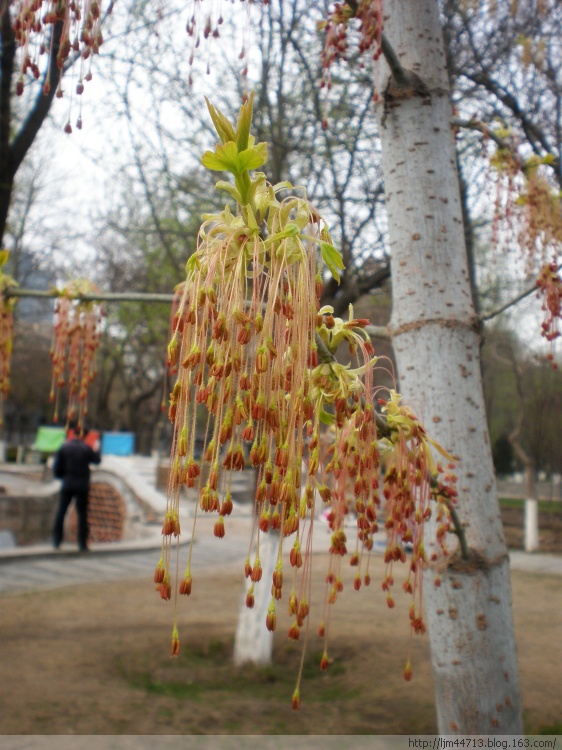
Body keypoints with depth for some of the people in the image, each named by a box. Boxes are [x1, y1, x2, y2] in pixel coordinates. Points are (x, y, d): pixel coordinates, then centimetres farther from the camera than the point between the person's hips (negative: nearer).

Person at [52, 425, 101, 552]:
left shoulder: (63, 447, -1)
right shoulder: (86, 448, -5)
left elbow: (56, 467, -1)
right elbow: (97, 460, 11)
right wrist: (96, 451, 29)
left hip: (67, 485, 1)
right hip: (82, 486, -1)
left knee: (61, 512, 8)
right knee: (82, 514, 4)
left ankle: (56, 541, 6)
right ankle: (82, 543, 2)